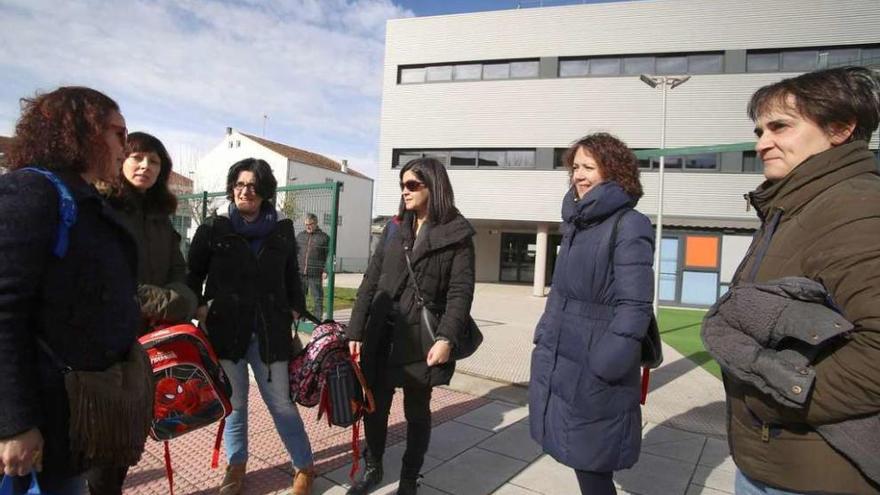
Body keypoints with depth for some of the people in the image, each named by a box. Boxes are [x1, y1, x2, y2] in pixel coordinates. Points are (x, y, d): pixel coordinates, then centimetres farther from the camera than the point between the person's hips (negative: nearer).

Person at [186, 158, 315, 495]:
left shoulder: (282, 229, 5)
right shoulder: (213, 229, 1)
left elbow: (292, 276, 12)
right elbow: (193, 274, 8)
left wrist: (295, 313, 6)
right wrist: (198, 308, -6)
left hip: (270, 329, 0)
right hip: (225, 327, 0)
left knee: (281, 402, 4)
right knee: (234, 401, 13)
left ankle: (304, 466, 21)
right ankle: (236, 465, 33)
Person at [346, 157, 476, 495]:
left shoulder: (457, 234, -3)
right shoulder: (394, 228, 9)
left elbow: (461, 291, -9)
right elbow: (371, 280, 7)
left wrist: (446, 337, -21)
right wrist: (356, 330, 2)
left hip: (421, 338, -4)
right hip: (381, 334, 4)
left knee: (416, 410, 11)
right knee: (376, 404, 13)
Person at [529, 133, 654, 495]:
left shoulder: (628, 226, -13)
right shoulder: (576, 222, 12)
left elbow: (634, 308, -18)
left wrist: (601, 367, -20)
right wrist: (544, 340, 16)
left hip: (593, 374, -8)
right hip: (559, 363, 8)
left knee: (592, 465, 5)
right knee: (580, 458, 18)